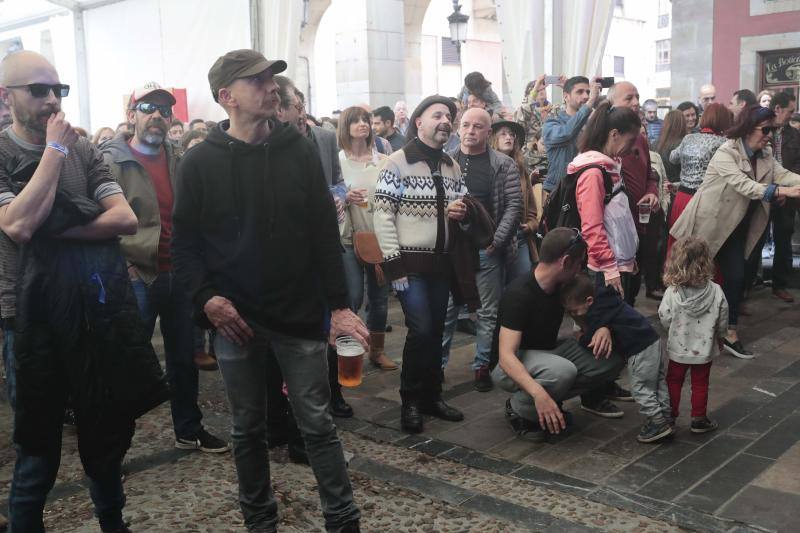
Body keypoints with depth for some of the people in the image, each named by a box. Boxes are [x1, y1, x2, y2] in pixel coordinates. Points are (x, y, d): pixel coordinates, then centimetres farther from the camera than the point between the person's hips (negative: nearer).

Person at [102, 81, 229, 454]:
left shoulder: (178, 161, 10)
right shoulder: (112, 162, -8)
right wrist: (122, 268, -15)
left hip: (178, 274, 6)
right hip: (138, 276, -6)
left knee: (184, 358, 15)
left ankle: (189, 430, 30)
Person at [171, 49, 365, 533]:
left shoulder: (300, 151, 0)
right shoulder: (200, 162, -2)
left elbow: (325, 232, 0)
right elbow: (184, 241, 2)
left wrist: (339, 304, -4)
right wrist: (206, 297, -13)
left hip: (300, 312, 0)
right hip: (235, 317, 1)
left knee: (318, 424, 6)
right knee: (249, 429, 14)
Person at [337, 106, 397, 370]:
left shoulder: (383, 160, 3)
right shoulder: (337, 160, -3)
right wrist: (345, 198, -21)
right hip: (349, 237, -3)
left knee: (379, 295, 9)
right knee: (353, 297, -6)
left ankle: (377, 350, 25)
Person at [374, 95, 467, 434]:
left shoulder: (452, 165, 11)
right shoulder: (398, 162, -8)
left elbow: (462, 205, 22)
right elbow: (383, 215, -12)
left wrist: (460, 211, -4)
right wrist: (393, 262, -17)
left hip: (442, 261, 6)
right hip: (410, 261, -6)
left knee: (436, 331, 10)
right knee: (421, 330, -11)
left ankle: (432, 396, 24)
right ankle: (411, 401, 6)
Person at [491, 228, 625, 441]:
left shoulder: (561, 286, -4)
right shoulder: (518, 294, -27)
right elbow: (506, 356, -35)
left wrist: (603, 328, -15)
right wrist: (538, 393, -50)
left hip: (548, 353, 8)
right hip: (512, 366, -8)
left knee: (613, 359, -8)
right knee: (562, 371, -37)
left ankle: (550, 401, 1)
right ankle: (518, 409, -10)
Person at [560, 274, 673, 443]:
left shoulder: (597, 312, -20)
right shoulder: (604, 301, 10)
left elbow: (589, 339, -14)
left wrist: (578, 345, 5)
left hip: (640, 349, -10)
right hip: (651, 340, 10)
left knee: (640, 387, -1)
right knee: (658, 381, 16)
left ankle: (658, 422, 2)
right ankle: (665, 416, 25)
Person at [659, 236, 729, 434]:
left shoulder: (672, 292, -21)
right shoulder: (715, 291, -15)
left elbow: (664, 318, -12)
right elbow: (722, 320, -4)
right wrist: (719, 336, 15)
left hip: (678, 347, -1)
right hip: (704, 349, 1)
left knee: (674, 381, 17)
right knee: (700, 384, 15)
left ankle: (670, 415, 27)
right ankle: (699, 420, 21)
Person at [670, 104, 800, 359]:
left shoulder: (765, 155, 4)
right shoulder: (725, 153, -22)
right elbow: (744, 185, -34)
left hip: (733, 228, 7)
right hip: (707, 224, -7)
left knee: (736, 278, 4)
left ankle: (730, 334, 13)